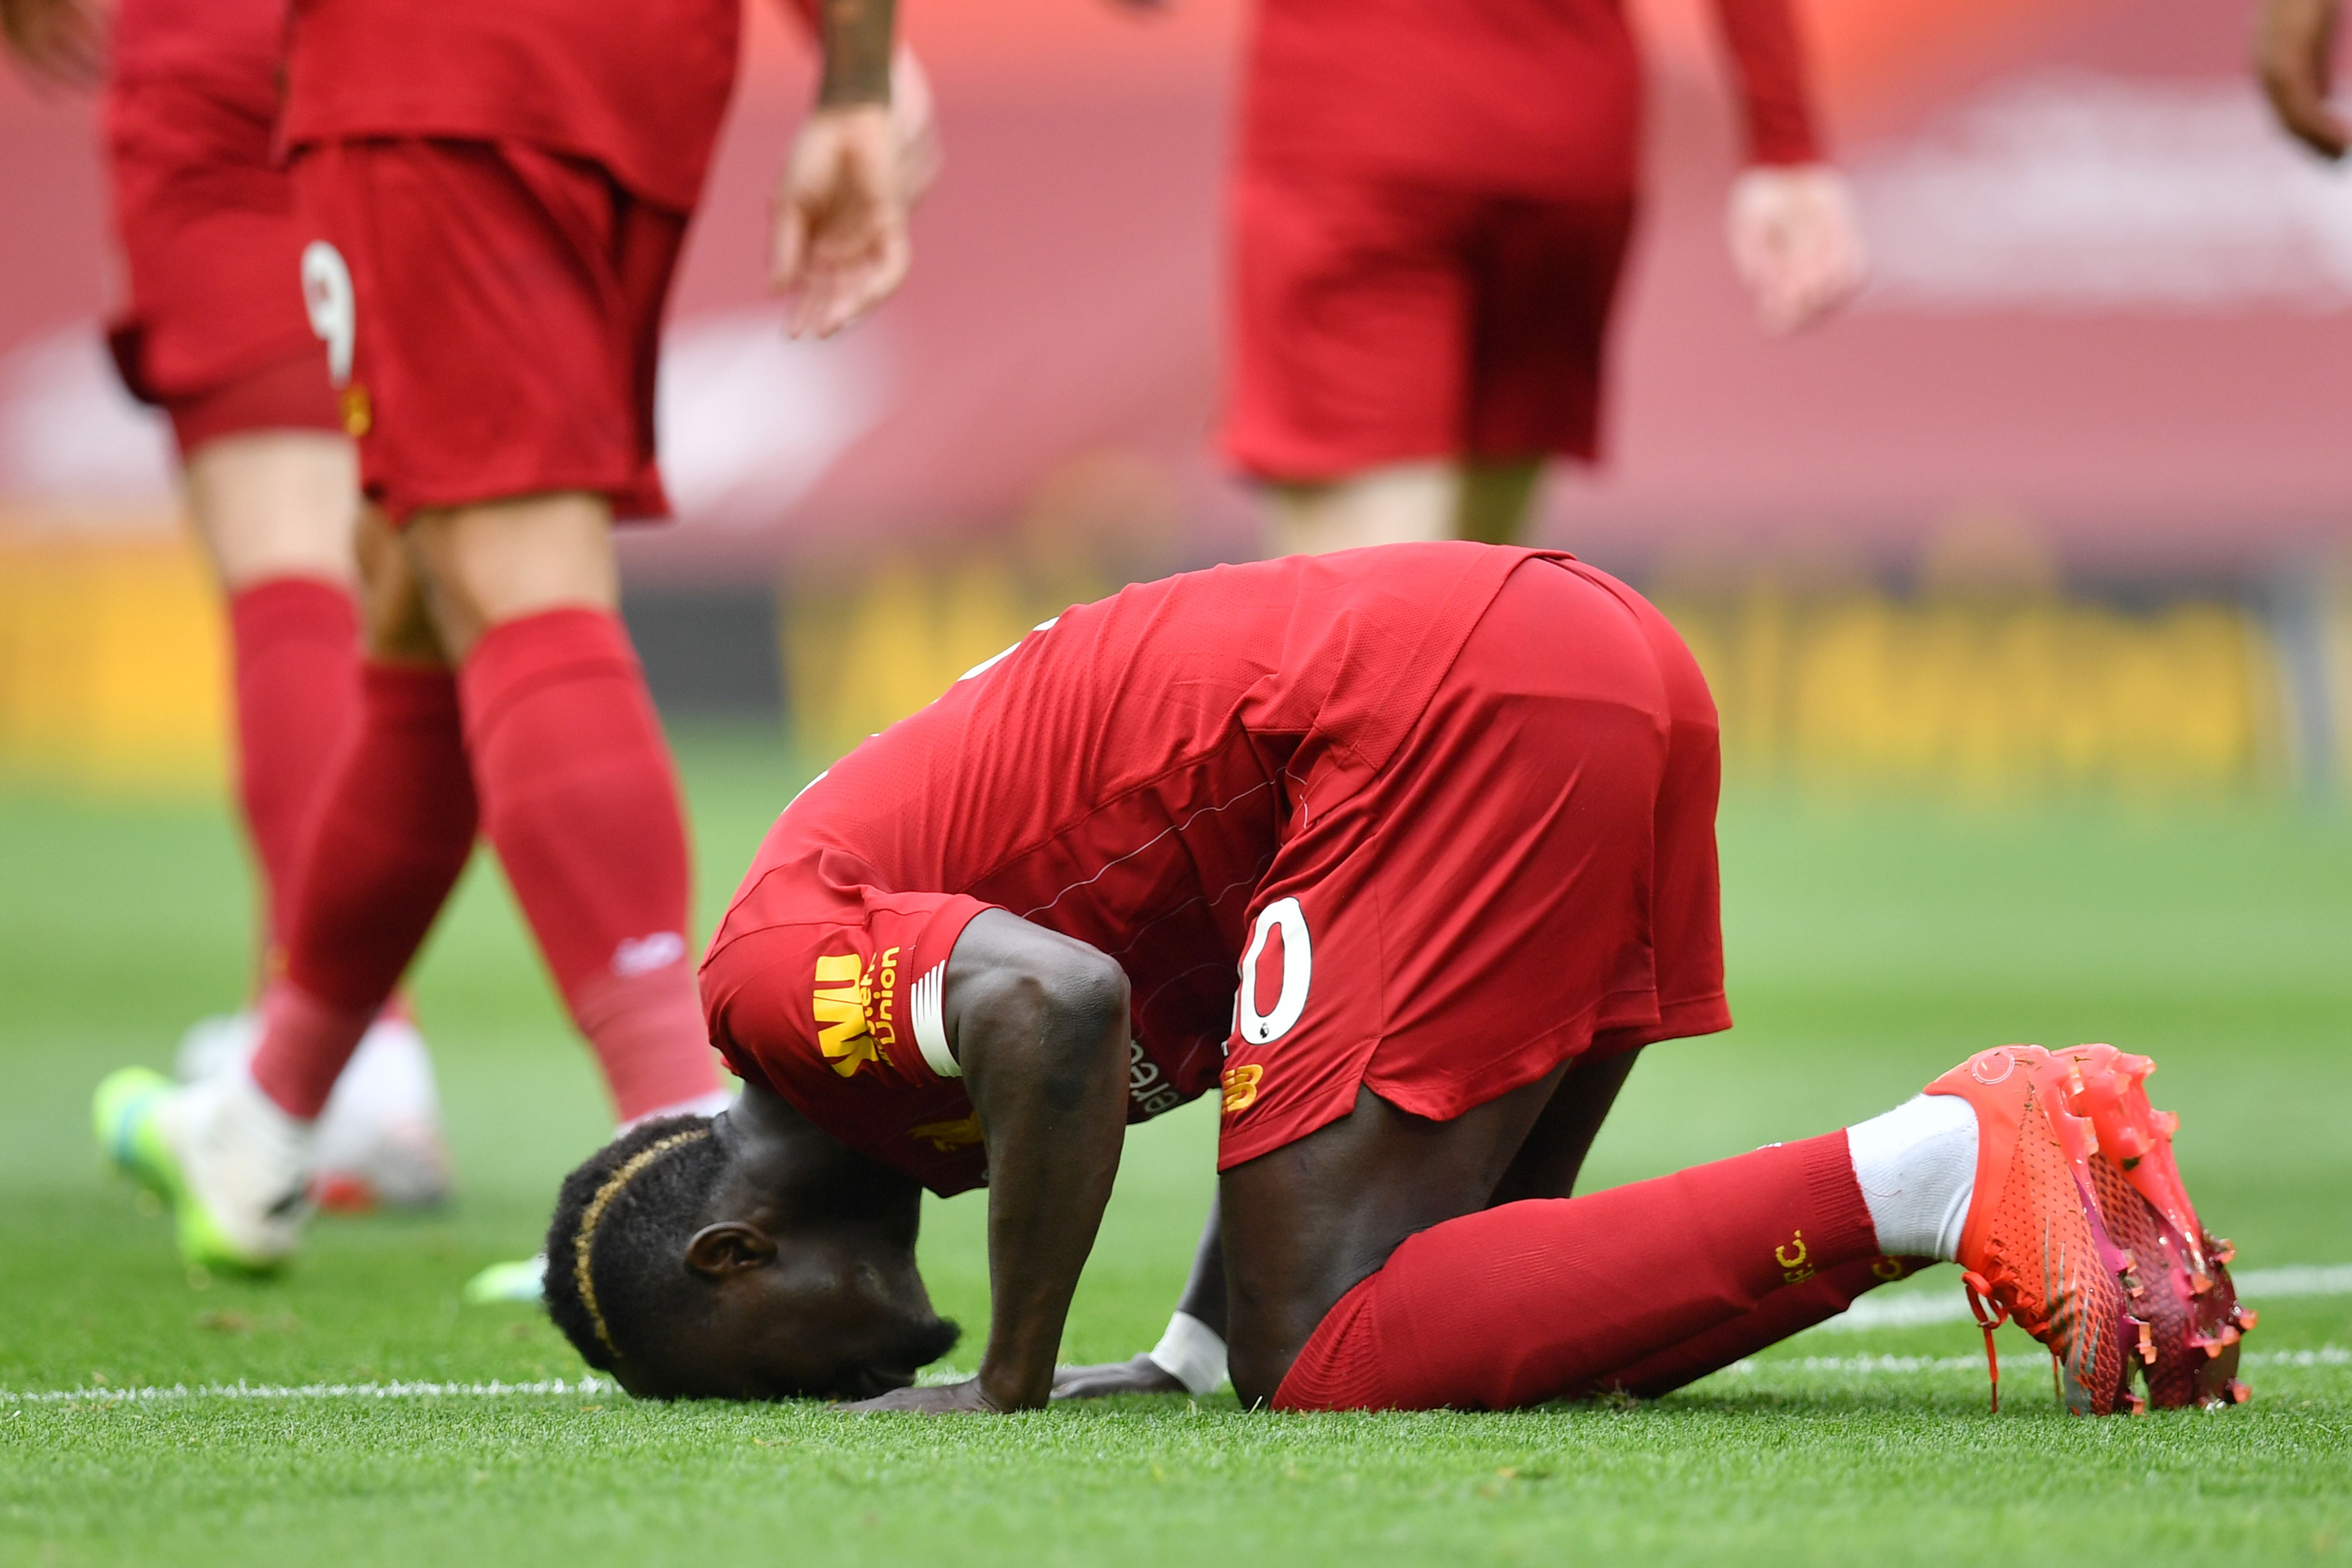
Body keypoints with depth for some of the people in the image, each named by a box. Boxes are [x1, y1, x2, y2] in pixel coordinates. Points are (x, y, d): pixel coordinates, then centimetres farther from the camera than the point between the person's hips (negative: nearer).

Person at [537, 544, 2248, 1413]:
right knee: (1479, 1311, 13)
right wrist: (1212, 1335, 24)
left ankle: (1935, 1178, -22)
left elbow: (1058, 1007, -21)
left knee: (1323, 1362, -11)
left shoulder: (776, 972, -2)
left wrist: (1013, 1390, -12)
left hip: (1442, 702, -10)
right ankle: (2022, 1131, 0)